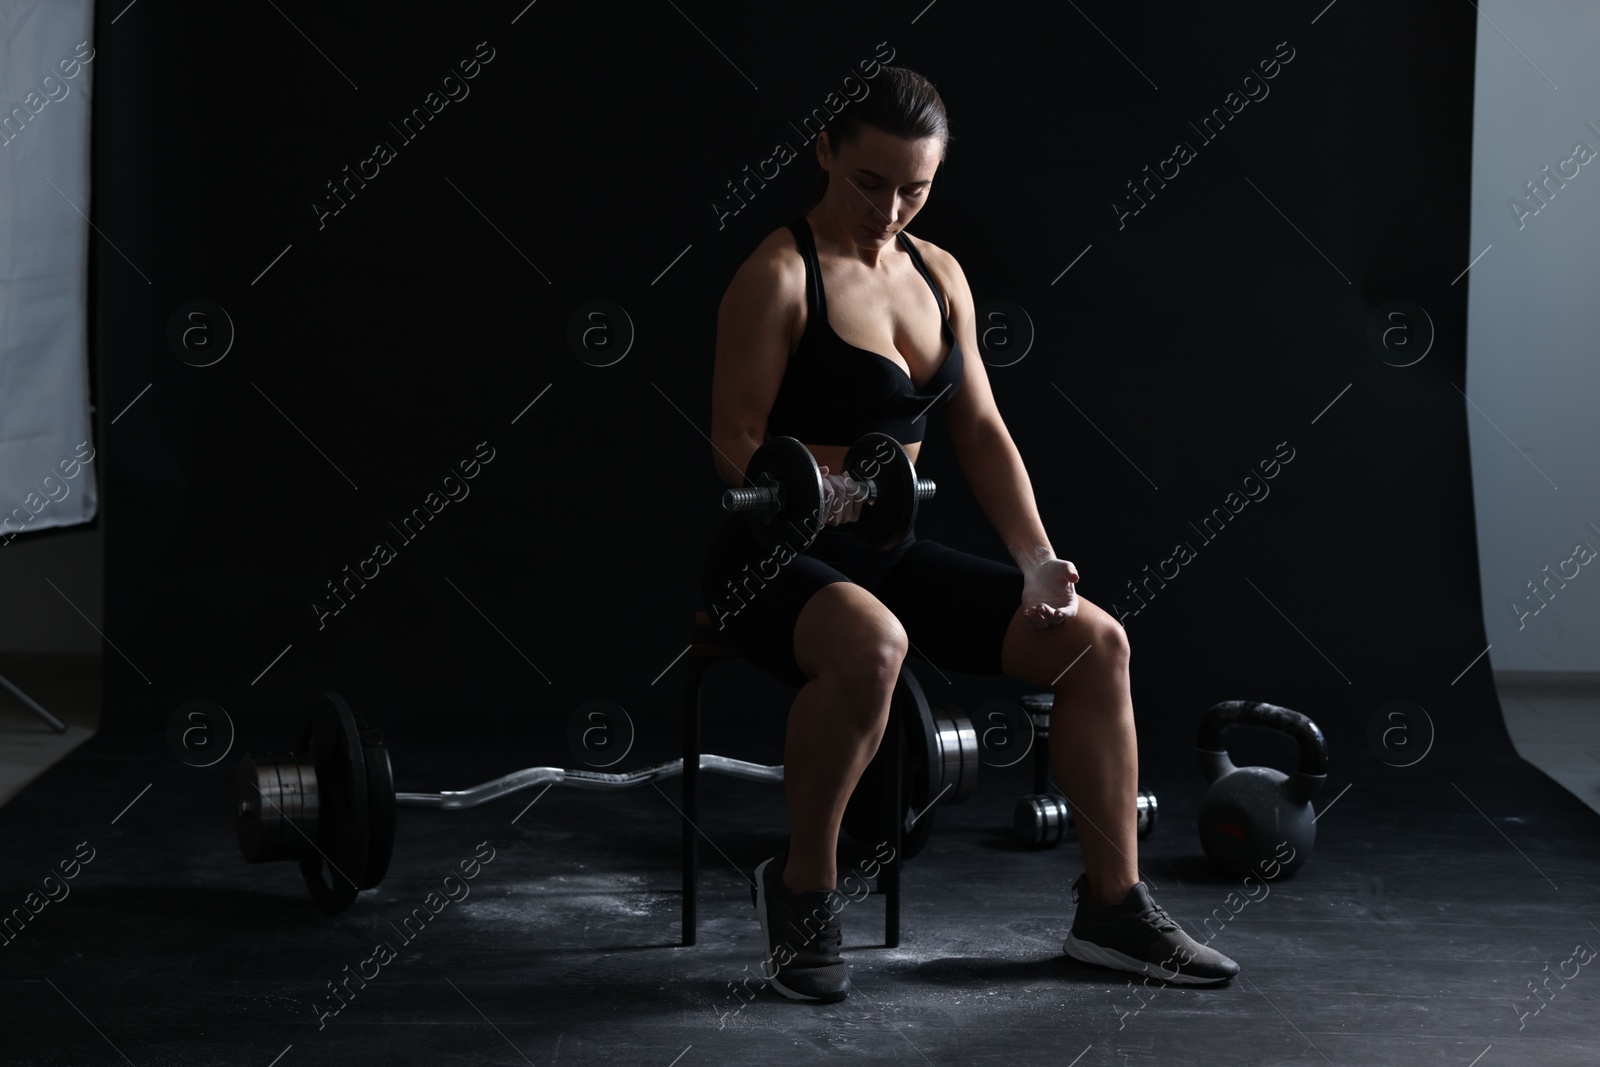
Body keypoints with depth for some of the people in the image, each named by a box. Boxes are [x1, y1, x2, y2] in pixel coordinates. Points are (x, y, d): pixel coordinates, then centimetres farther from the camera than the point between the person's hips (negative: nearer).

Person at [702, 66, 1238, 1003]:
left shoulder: (939, 275, 10)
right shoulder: (779, 276, -11)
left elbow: (983, 432, 11)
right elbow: (736, 443, -13)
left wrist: (1037, 561, 0)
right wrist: (805, 496, -34)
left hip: (890, 555, 7)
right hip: (774, 560, -7)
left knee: (1096, 639, -6)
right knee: (871, 647, -40)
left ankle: (1113, 906, 4)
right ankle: (801, 888, -17)